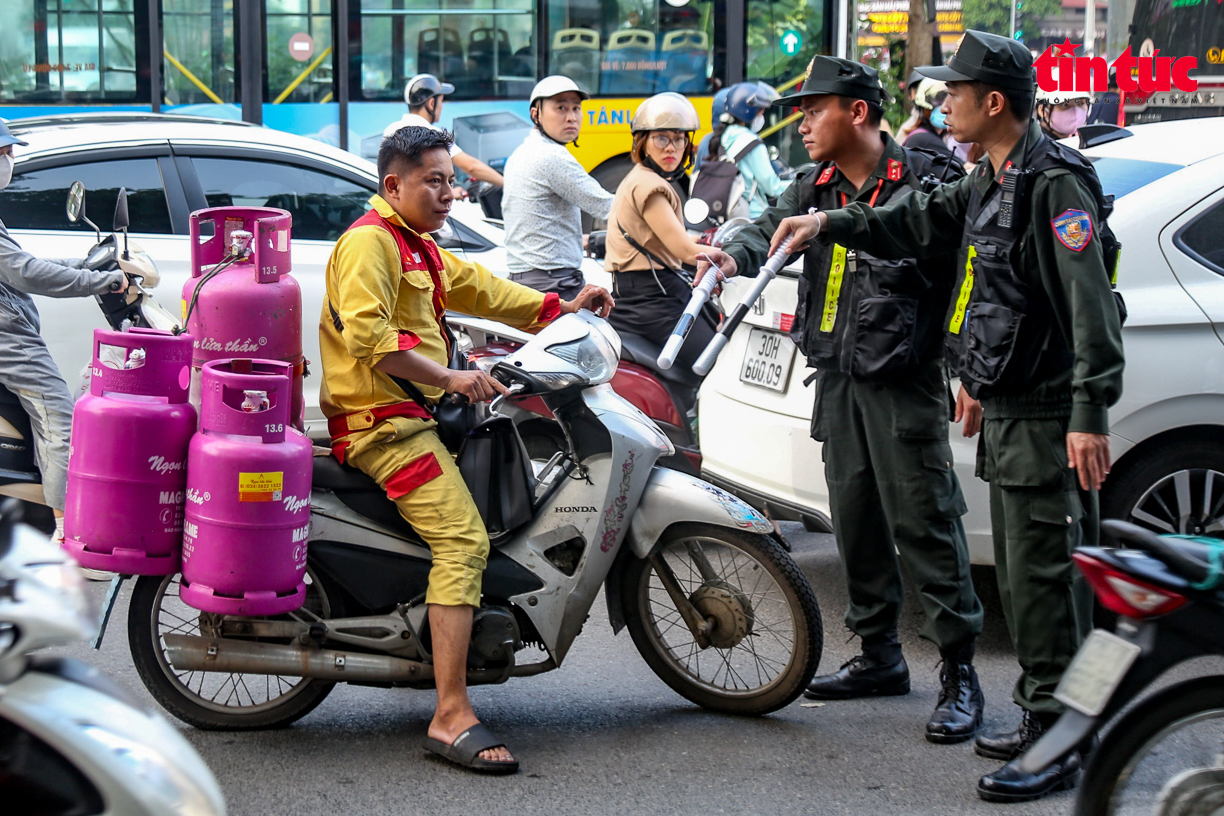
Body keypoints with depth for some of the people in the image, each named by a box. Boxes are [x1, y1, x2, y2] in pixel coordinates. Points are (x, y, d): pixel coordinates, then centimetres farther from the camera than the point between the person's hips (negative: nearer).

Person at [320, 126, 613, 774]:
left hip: (418, 412, 11)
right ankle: (452, 717, -30)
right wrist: (449, 377, -26)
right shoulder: (371, 241, -11)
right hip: (386, 422, -11)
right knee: (463, 540, -23)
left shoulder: (420, 249, 24)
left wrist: (563, 309, 13)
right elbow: (367, 335, -23)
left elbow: (478, 288, 24)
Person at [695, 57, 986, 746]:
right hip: (838, 380, 7)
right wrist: (736, 255, -23)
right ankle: (880, 657, 24)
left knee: (926, 523, -8)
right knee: (857, 524, 13)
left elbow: (968, 270, -8)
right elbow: (773, 227, 0)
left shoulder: (927, 179, -7)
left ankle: (960, 672, -3)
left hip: (905, 384, -7)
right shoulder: (818, 190, 13)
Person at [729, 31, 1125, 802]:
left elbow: (1089, 304, -22)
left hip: (1047, 416, -10)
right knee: (1022, 573, 15)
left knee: (1046, 577, -8)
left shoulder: (1054, 182, -17)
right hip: (1004, 407, 10)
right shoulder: (989, 182, 14)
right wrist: (829, 224, 26)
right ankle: (1042, 718, 24)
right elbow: (922, 222, 31)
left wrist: (1091, 414, -26)